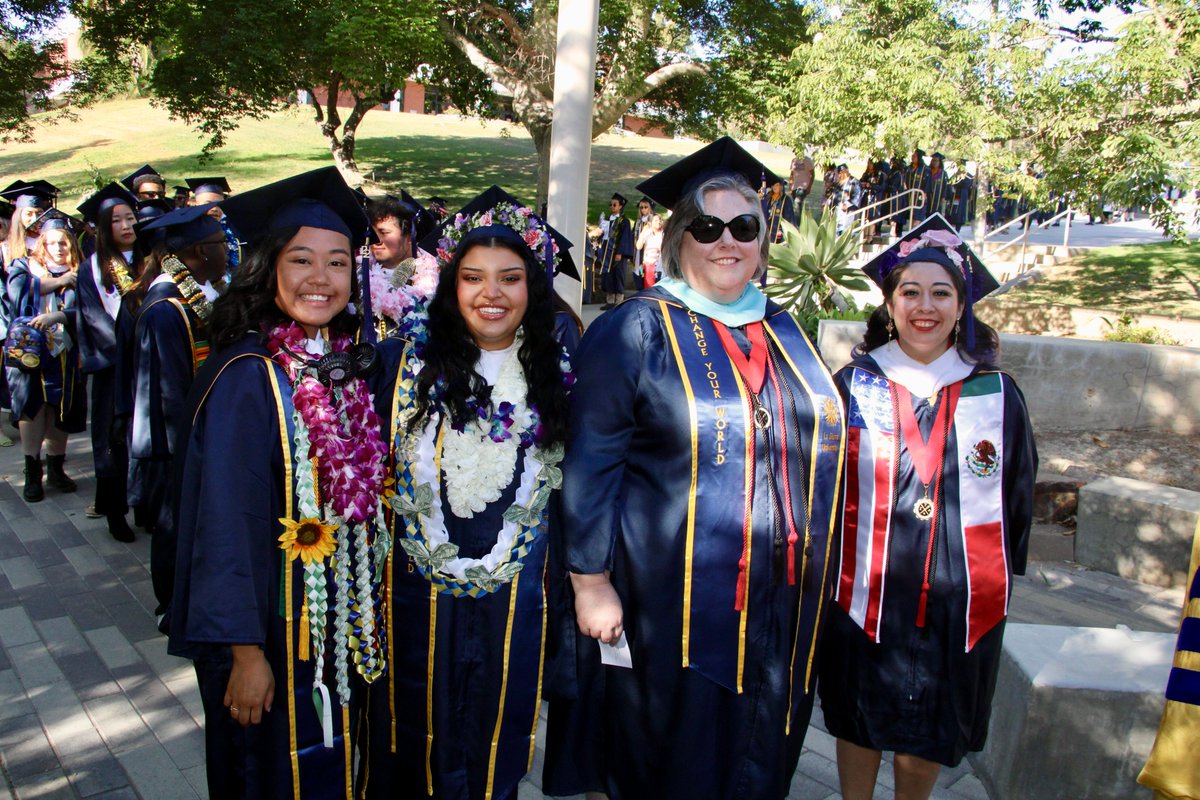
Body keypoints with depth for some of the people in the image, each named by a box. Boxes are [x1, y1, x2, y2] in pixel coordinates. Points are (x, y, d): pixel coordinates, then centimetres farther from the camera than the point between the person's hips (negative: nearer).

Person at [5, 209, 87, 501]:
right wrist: (57, 281, -11)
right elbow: (16, 290, -13)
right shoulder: (25, 266, 9)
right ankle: (32, 473, 4)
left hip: (65, 356, 1)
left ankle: (56, 468, 21)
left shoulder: (79, 276, 8)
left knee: (60, 415, 6)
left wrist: (57, 316, -24)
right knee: (32, 411, -6)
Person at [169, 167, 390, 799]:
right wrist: (244, 650, -18)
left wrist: (366, 611, 9)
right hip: (272, 625, -6)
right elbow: (223, 522, -20)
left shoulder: (348, 367, 1)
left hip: (343, 621, 6)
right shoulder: (246, 378, -20)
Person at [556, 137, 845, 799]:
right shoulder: (635, 330, -9)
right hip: (671, 603, -5)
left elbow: (819, 443, 17)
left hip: (779, 602, 6)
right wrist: (592, 583, -14)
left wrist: (811, 568, 16)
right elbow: (591, 466, -12)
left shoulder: (784, 333, 9)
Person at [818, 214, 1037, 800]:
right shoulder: (854, 387, -4)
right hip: (864, 593, -1)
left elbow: (1017, 495, 7)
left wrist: (1002, 577, 8)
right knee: (859, 722, 14)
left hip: (959, 600, 1)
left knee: (928, 734, 15)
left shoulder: (997, 396, -1)